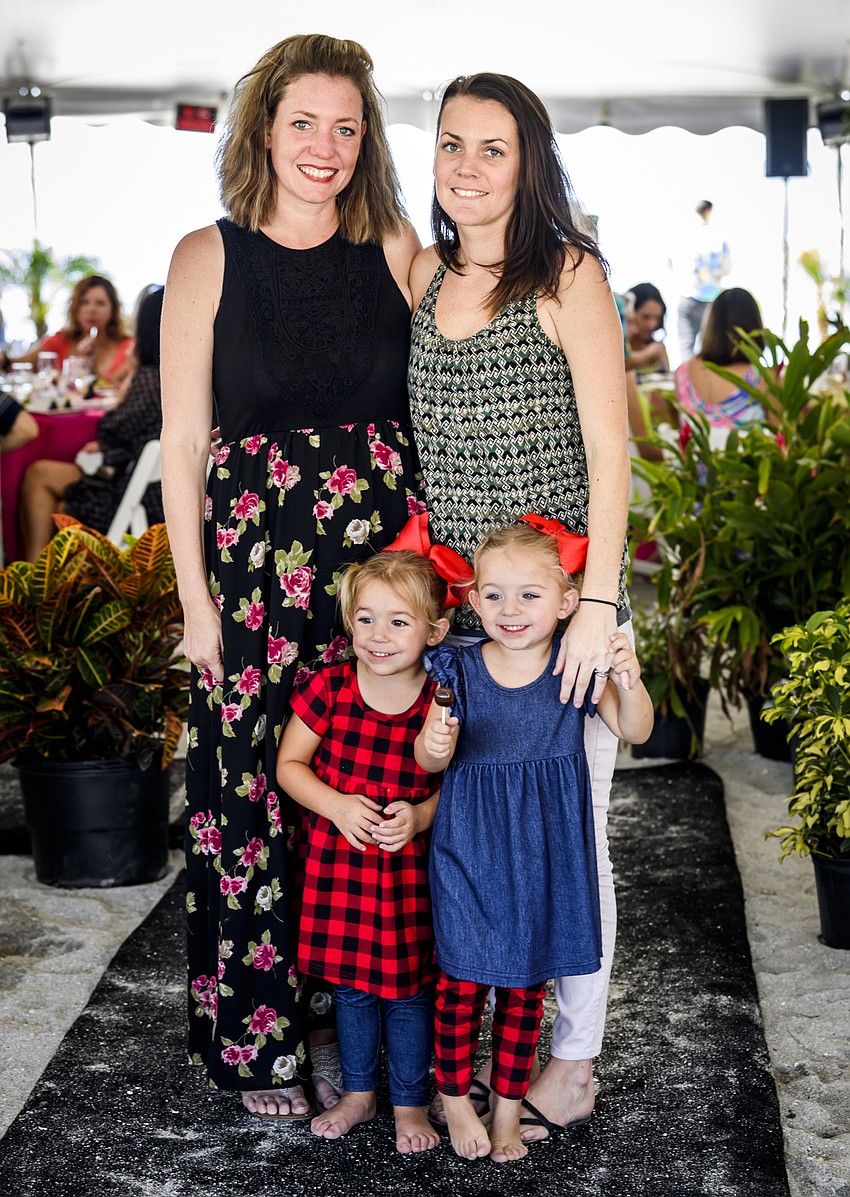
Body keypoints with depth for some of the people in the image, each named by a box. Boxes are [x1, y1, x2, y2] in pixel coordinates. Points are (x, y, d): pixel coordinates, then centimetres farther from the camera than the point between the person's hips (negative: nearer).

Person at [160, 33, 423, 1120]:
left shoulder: (396, 249, 6)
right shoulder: (209, 258, 0)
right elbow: (182, 440, 0)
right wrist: (196, 601, -3)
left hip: (386, 557, 2)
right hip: (254, 563, -2)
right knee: (254, 789, 3)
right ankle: (257, 1040, 19)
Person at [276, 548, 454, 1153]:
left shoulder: (440, 702, -13)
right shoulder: (329, 687, -10)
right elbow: (289, 764, -2)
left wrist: (420, 814, -21)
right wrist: (337, 806, -17)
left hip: (409, 867, -1)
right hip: (339, 861, 2)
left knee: (408, 988, 8)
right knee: (351, 985, 16)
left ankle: (410, 1103, 27)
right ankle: (359, 1092, 35)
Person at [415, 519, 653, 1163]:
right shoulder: (459, 669, -8)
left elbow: (635, 733, -4)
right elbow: (429, 762, -3)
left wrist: (629, 682, -23)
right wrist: (436, 745, -27)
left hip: (544, 851, 1)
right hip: (470, 849, -1)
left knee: (526, 980, 12)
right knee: (461, 976, 5)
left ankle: (509, 1103, 29)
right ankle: (456, 1098, 27)